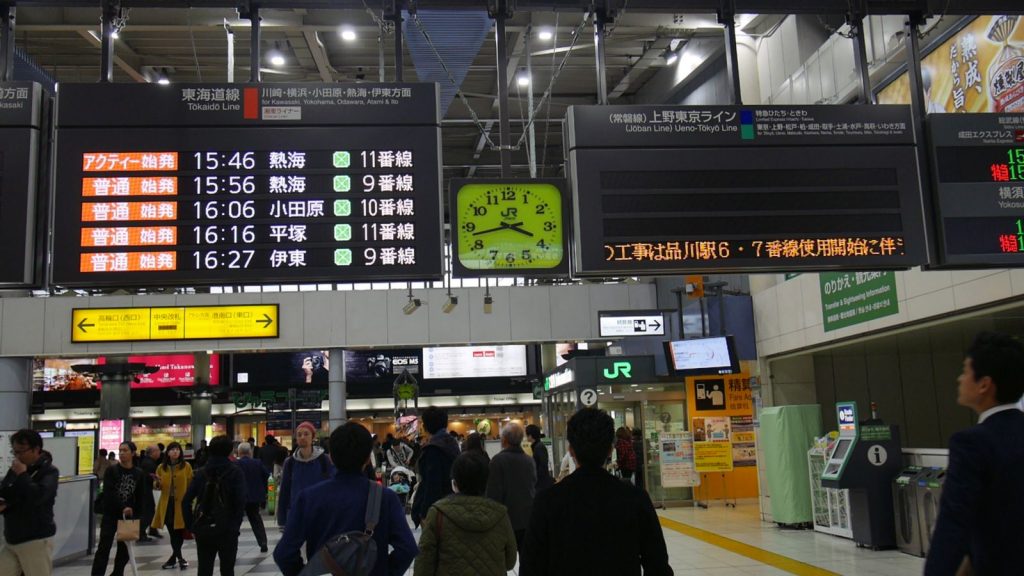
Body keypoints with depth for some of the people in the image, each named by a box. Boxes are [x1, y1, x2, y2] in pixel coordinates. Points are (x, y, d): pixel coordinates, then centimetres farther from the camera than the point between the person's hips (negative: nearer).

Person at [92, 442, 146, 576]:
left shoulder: (139, 474, 2)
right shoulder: (112, 471, -5)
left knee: (124, 550, 9)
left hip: (128, 517, 2)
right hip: (110, 515, -2)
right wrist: (123, 507, -26)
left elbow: (140, 498, 5)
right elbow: (109, 493, -15)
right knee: (104, 548, -7)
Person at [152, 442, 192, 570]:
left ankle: (175, 556, 12)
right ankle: (179, 556, 20)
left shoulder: (186, 466, -2)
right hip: (167, 503, 3)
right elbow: (157, 486, 11)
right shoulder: (161, 467, 5)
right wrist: (157, 483, -12)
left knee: (179, 530, -1)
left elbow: (191, 485, 0)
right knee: (172, 531, 8)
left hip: (182, 503, -3)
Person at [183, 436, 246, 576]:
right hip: (227, 529, -3)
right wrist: (236, 525, -2)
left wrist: (191, 526, 6)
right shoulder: (235, 472, -4)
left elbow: (186, 501, 1)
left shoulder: (201, 472, 5)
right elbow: (240, 502, -12)